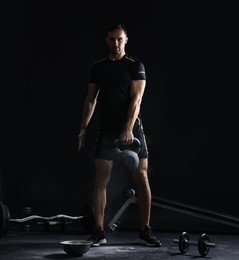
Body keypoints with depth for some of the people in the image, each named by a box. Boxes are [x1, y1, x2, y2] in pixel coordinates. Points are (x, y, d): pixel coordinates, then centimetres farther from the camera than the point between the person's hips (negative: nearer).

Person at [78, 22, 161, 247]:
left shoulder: (135, 66, -1)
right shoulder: (97, 67, 10)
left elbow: (136, 99, -11)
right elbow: (90, 100, 12)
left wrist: (128, 129, -23)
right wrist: (83, 129, 5)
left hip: (131, 129, -2)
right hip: (106, 130, 3)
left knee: (142, 178, -2)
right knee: (101, 181, -2)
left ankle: (145, 230, 10)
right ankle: (99, 232, 7)